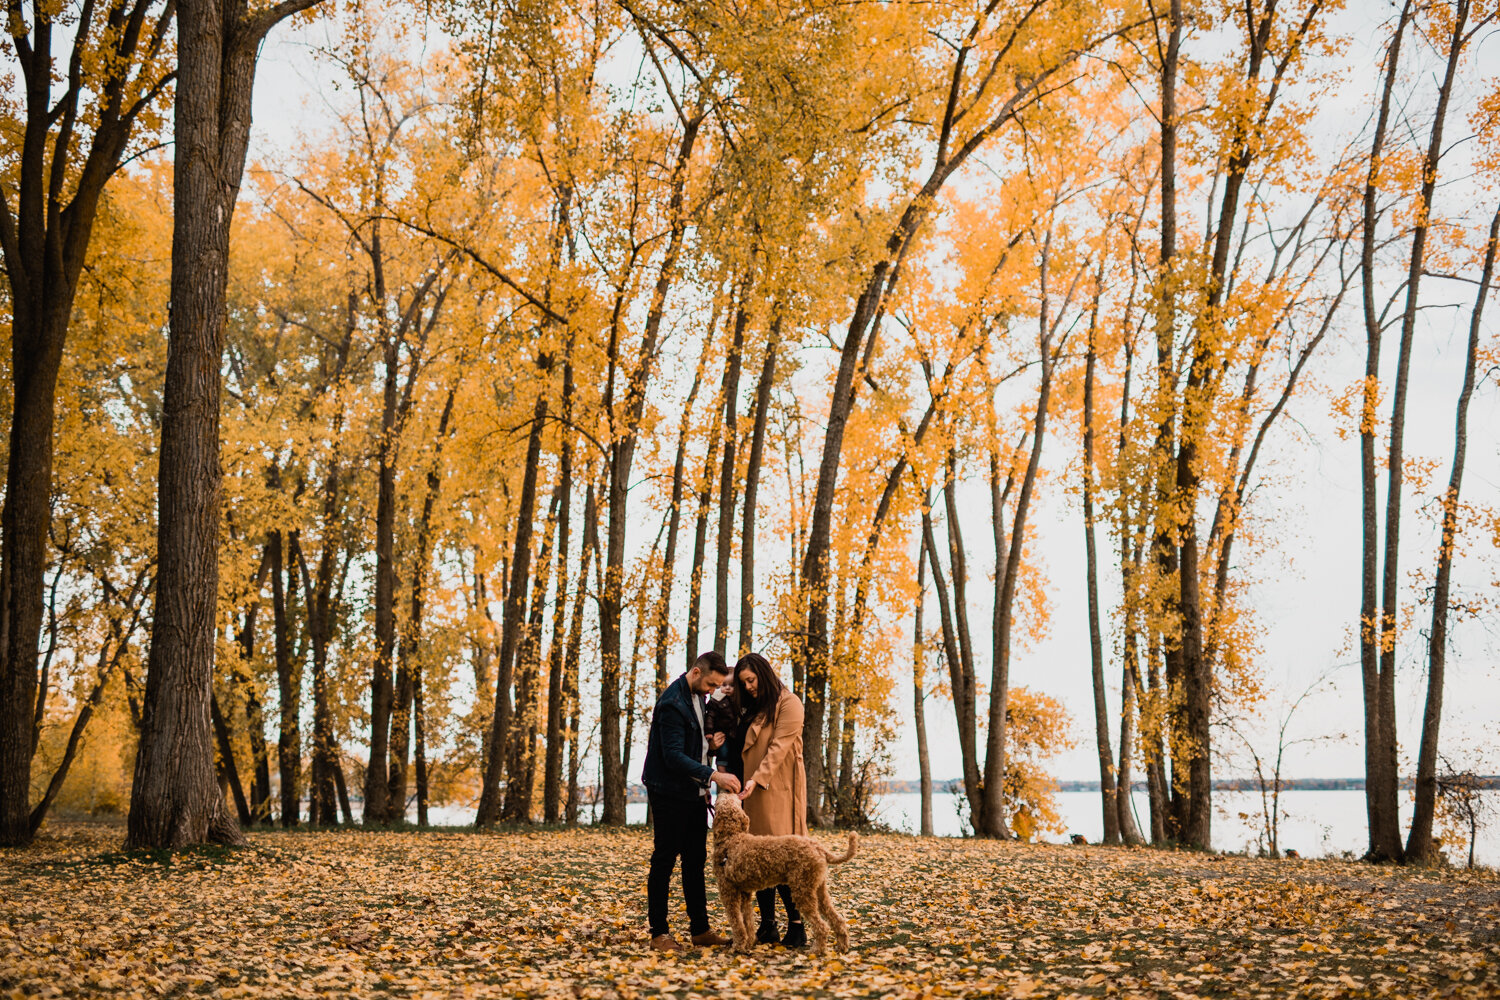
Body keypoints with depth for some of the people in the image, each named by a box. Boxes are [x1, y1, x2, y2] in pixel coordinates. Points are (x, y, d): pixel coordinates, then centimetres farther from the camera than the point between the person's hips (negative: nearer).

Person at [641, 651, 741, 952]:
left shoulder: (696, 696, 9)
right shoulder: (672, 703, -21)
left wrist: (703, 785, 12)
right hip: (669, 794, -9)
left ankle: (700, 929, 16)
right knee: (664, 860, -2)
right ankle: (659, 933, 4)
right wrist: (713, 775, -31)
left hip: (694, 794, 9)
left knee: (695, 861, 10)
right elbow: (673, 756, -26)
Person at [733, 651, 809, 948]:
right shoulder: (752, 707, 19)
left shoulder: (788, 704, -5)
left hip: (779, 790, -7)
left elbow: (779, 747, -13)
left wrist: (758, 779, -21)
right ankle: (767, 926, 8)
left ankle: (797, 925, -7)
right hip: (754, 791, 7)